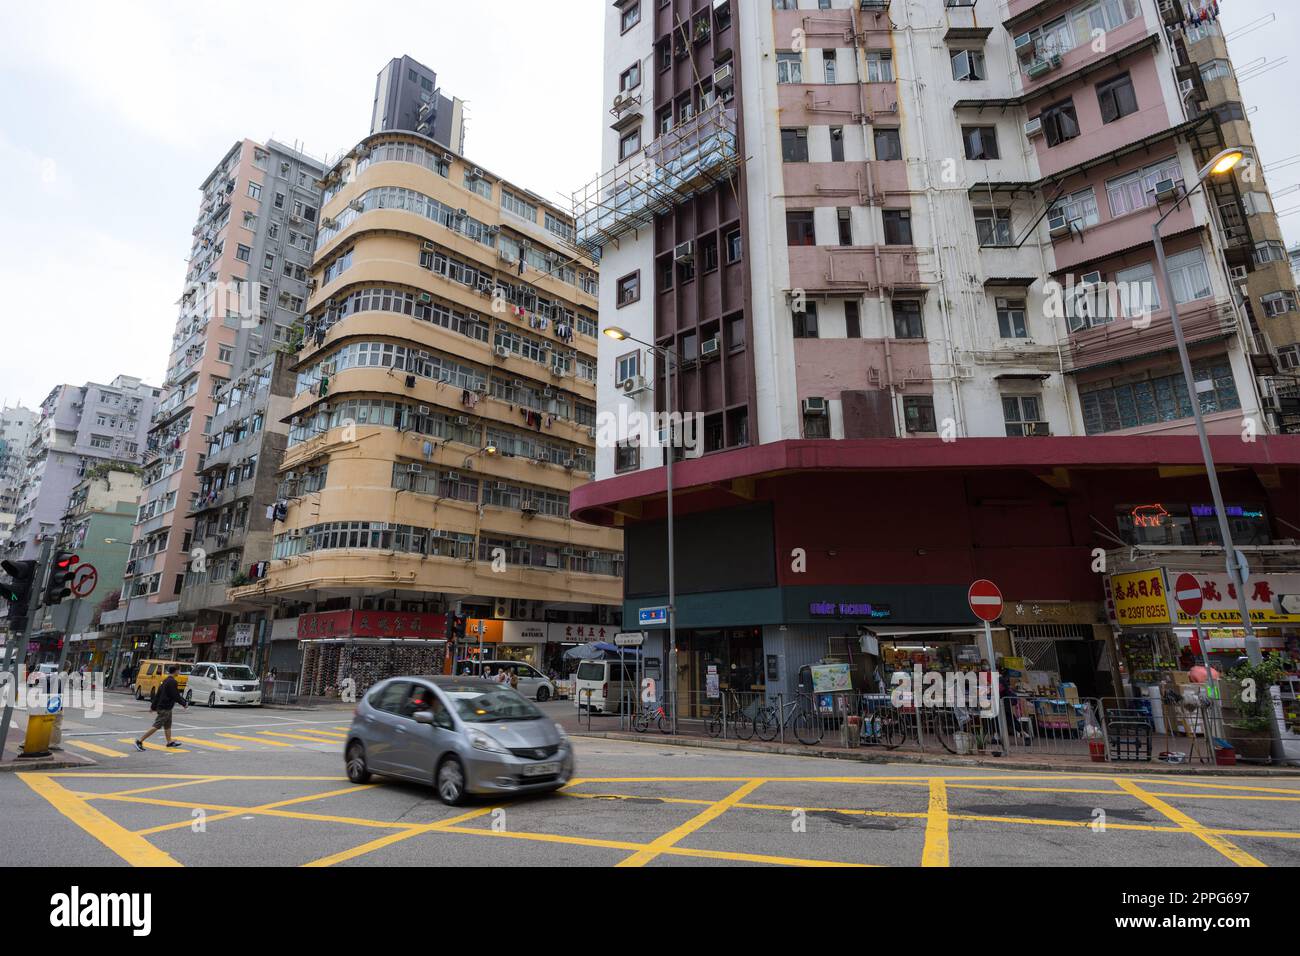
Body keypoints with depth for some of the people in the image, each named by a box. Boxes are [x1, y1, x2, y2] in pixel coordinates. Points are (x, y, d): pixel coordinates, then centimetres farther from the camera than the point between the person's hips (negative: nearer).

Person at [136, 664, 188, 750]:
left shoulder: (166, 681, 10)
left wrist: (153, 706, 20)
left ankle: (169, 742, 26)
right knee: (157, 726, -7)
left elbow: (158, 694, 15)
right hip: (165, 708, -10)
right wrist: (184, 703, -5)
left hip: (163, 707, 10)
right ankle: (140, 741, -6)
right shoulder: (172, 682, -19)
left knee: (167, 725, 18)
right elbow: (176, 696, -18)